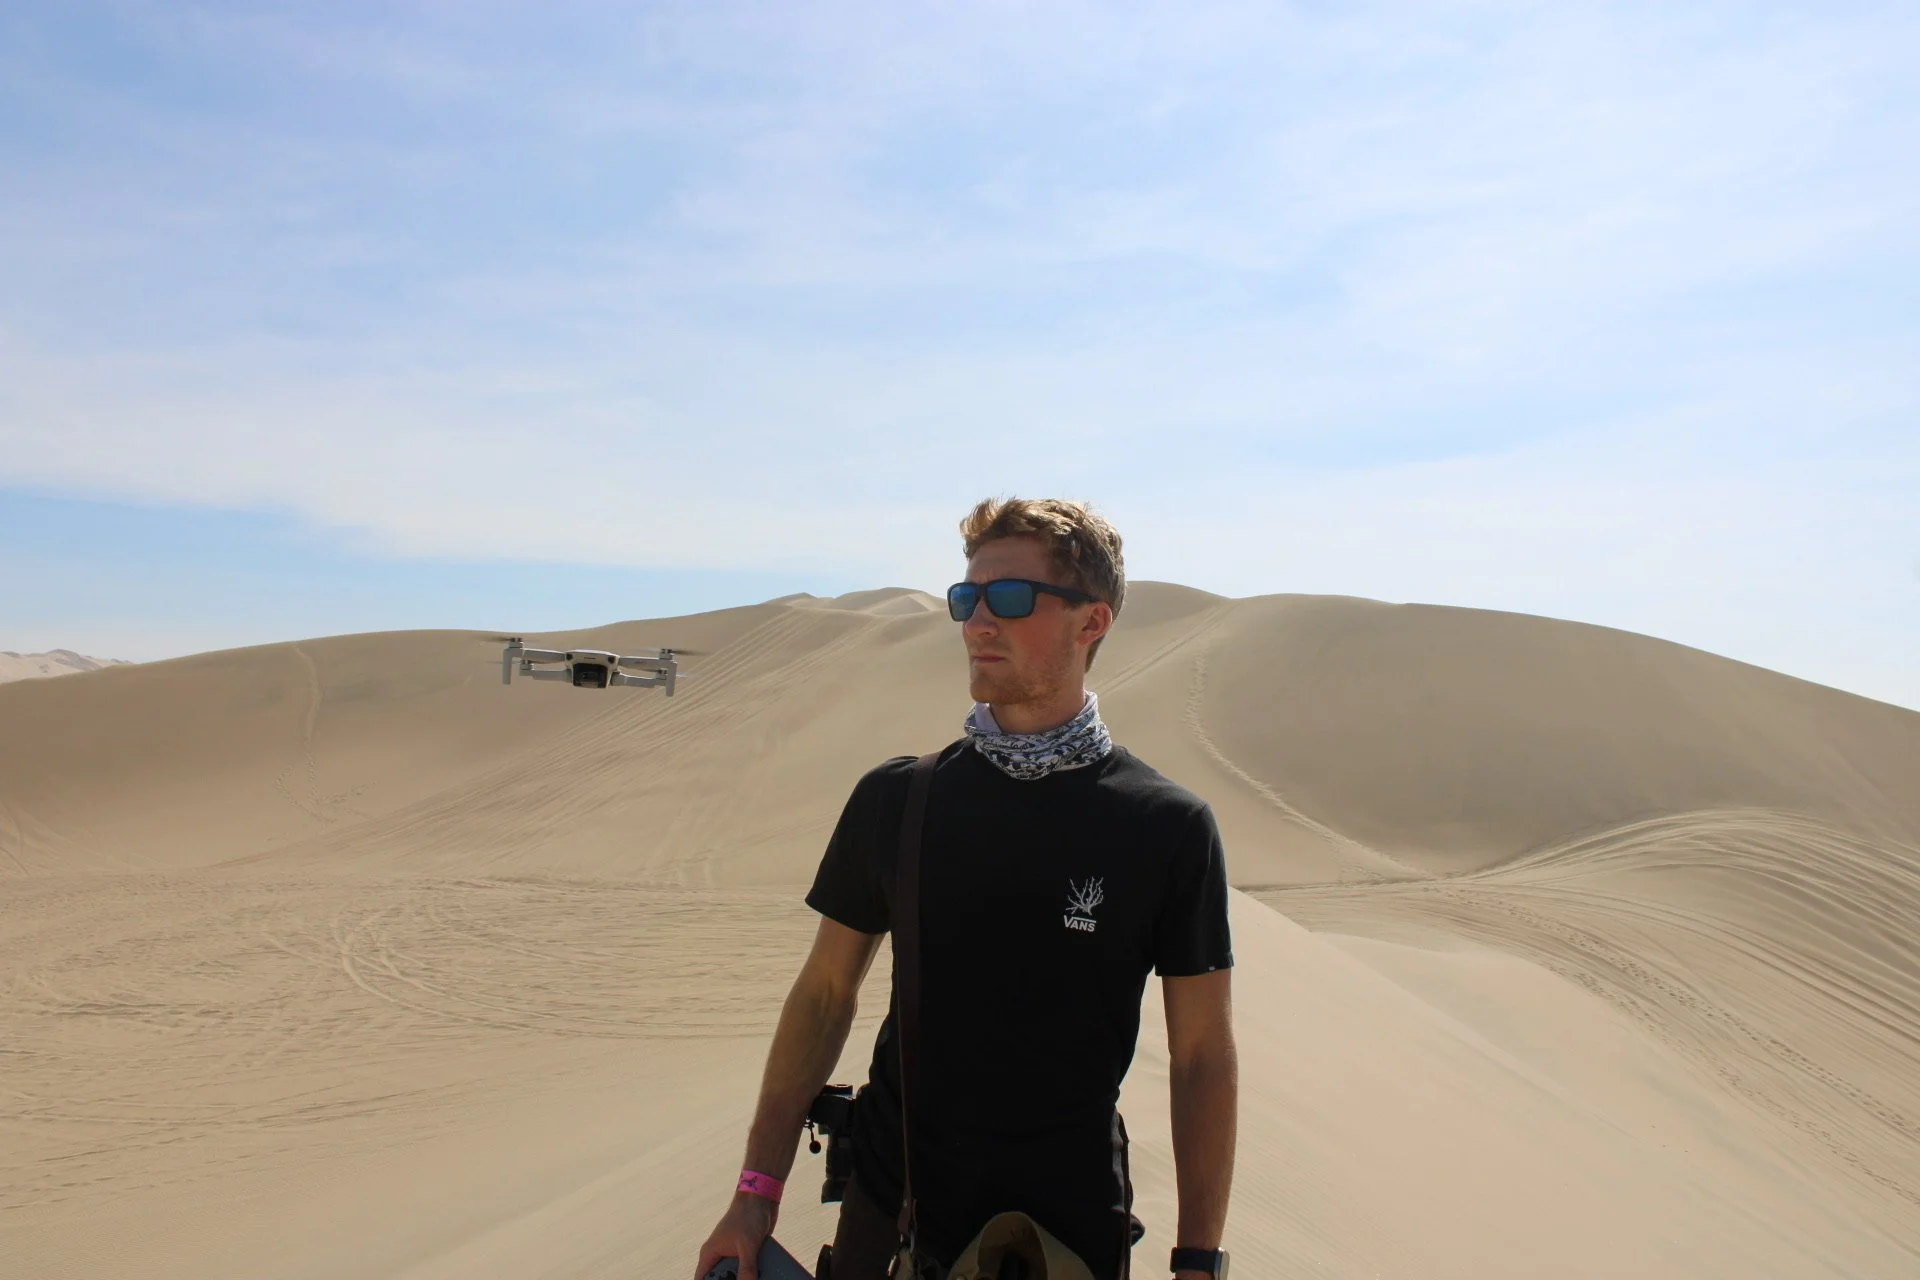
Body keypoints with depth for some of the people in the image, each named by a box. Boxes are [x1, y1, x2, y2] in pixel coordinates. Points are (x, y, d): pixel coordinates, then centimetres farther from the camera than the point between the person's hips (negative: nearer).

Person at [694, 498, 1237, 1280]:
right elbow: (825, 992, 2)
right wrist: (758, 1188, 1)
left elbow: (1202, 1056, -5)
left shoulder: (1169, 827, -11)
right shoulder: (895, 798, -5)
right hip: (891, 1212, 2)